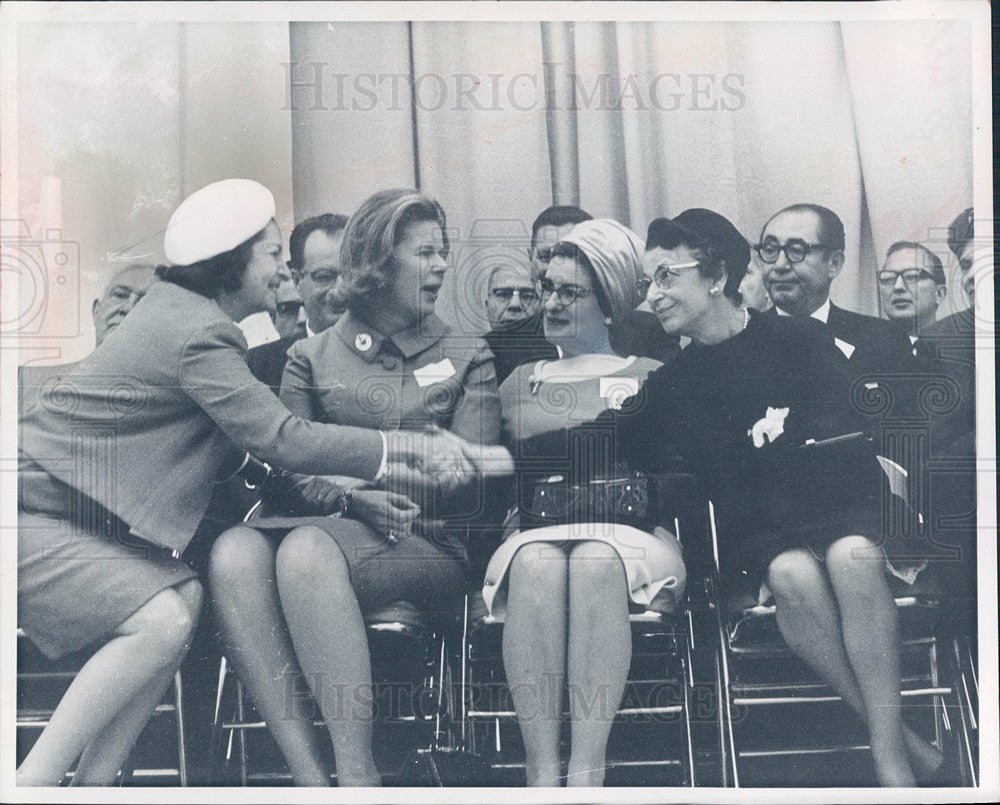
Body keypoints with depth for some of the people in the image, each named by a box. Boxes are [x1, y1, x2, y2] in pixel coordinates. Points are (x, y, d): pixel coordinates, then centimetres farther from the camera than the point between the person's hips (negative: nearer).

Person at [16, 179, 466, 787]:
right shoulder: (199, 333, -18)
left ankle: (92, 781, -1)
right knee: (162, 619, -21)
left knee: (186, 595, -4)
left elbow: (252, 433, 13)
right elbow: (283, 439, -24)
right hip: (32, 512, -10)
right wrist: (402, 447, -17)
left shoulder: (172, 307, 13)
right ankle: (36, 780, -11)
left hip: (61, 504, 10)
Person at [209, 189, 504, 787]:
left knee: (308, 547, -36)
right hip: (333, 527, 2)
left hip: (428, 547, -2)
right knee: (235, 552, -33)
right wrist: (353, 501, -13)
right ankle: (310, 776, -37)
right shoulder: (311, 356, 19)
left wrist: (360, 477, -4)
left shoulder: (467, 358, 18)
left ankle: (356, 775, -38)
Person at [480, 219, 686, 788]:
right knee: (535, 564, -36)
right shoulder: (520, 382, 26)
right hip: (538, 532, 2)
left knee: (597, 561, -38)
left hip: (628, 532, -1)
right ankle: (542, 772, -38)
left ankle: (587, 773, -41)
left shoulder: (648, 377, 18)